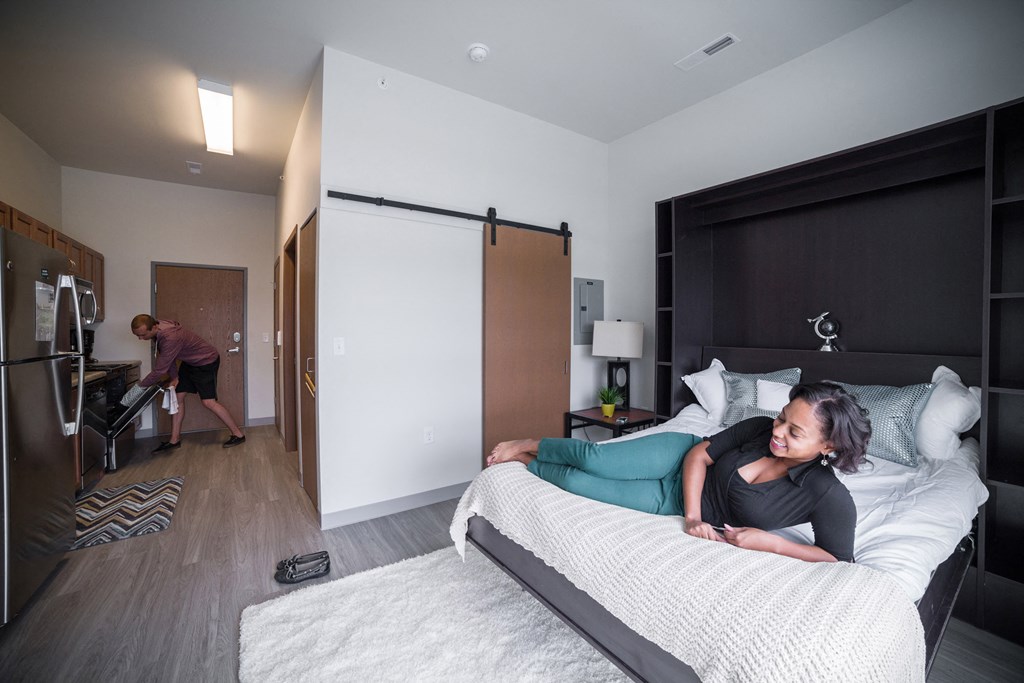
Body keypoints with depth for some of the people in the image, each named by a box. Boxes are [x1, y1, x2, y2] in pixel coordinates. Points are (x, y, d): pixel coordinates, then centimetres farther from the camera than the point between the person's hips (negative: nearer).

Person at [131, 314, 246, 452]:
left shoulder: (170, 337, -35)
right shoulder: (159, 329, -7)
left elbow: (160, 369, -27)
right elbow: (166, 357, 5)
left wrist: (141, 385, -12)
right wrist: (174, 377, -4)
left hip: (206, 361, -9)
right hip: (189, 362, 9)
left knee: (208, 402, -11)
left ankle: (238, 434, -2)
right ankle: (175, 440, 15)